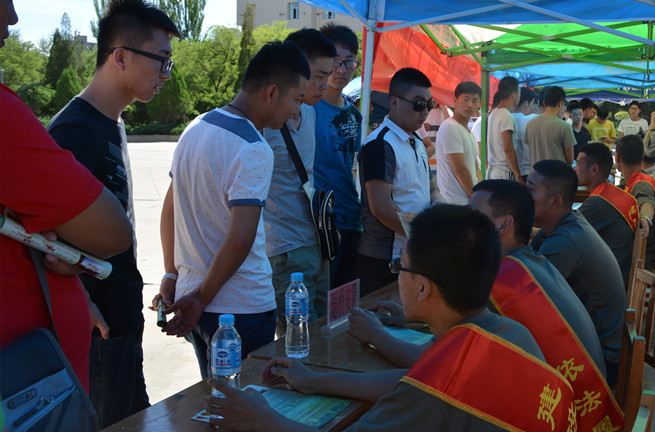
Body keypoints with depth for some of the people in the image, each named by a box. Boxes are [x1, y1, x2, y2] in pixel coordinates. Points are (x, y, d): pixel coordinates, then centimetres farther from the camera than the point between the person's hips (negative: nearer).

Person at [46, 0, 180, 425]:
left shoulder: (113, 125, 10)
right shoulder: (75, 130, -20)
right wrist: (87, 310, -21)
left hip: (122, 317, 9)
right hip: (98, 327, -9)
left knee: (137, 417, 21)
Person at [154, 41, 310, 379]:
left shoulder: (196, 128, 7)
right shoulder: (254, 150, -19)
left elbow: (169, 211, 13)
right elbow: (240, 239, -26)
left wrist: (171, 278, 18)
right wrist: (201, 298, -13)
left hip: (194, 301, 8)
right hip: (242, 310, -8)